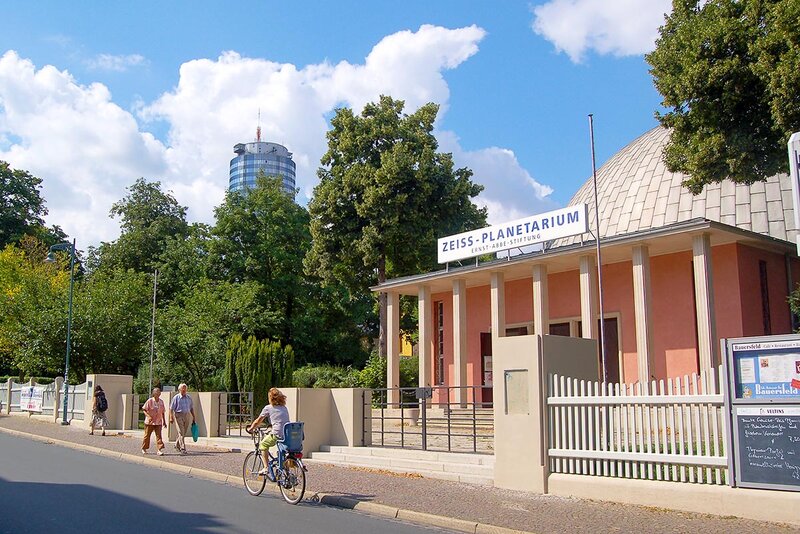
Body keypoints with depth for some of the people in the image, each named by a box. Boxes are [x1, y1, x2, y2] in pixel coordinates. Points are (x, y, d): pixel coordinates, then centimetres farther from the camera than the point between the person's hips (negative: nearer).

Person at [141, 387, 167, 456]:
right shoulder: (149, 401, -6)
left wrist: (164, 421, 15)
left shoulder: (161, 402, 8)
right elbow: (144, 410, -7)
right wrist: (148, 416, -22)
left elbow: (163, 412, 15)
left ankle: (159, 450, -13)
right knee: (147, 435, 9)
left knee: (159, 435, -9)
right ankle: (144, 448, 28)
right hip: (149, 422, -3)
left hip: (158, 422, 3)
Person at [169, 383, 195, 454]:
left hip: (187, 416, 5)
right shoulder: (176, 398, -3)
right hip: (178, 415, -5)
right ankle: (183, 448, -11)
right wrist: (171, 417, -16)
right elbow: (171, 408, -5)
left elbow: (191, 408, 15)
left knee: (184, 433, 10)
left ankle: (177, 445, 31)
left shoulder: (189, 398, 10)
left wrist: (193, 418, 12)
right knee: (181, 433, -10)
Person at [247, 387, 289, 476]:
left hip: (277, 434, -5)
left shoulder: (268, 408, 5)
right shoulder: (284, 408, 21)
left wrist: (250, 428, 30)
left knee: (263, 445, 17)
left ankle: (266, 468, 10)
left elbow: (258, 421, 12)